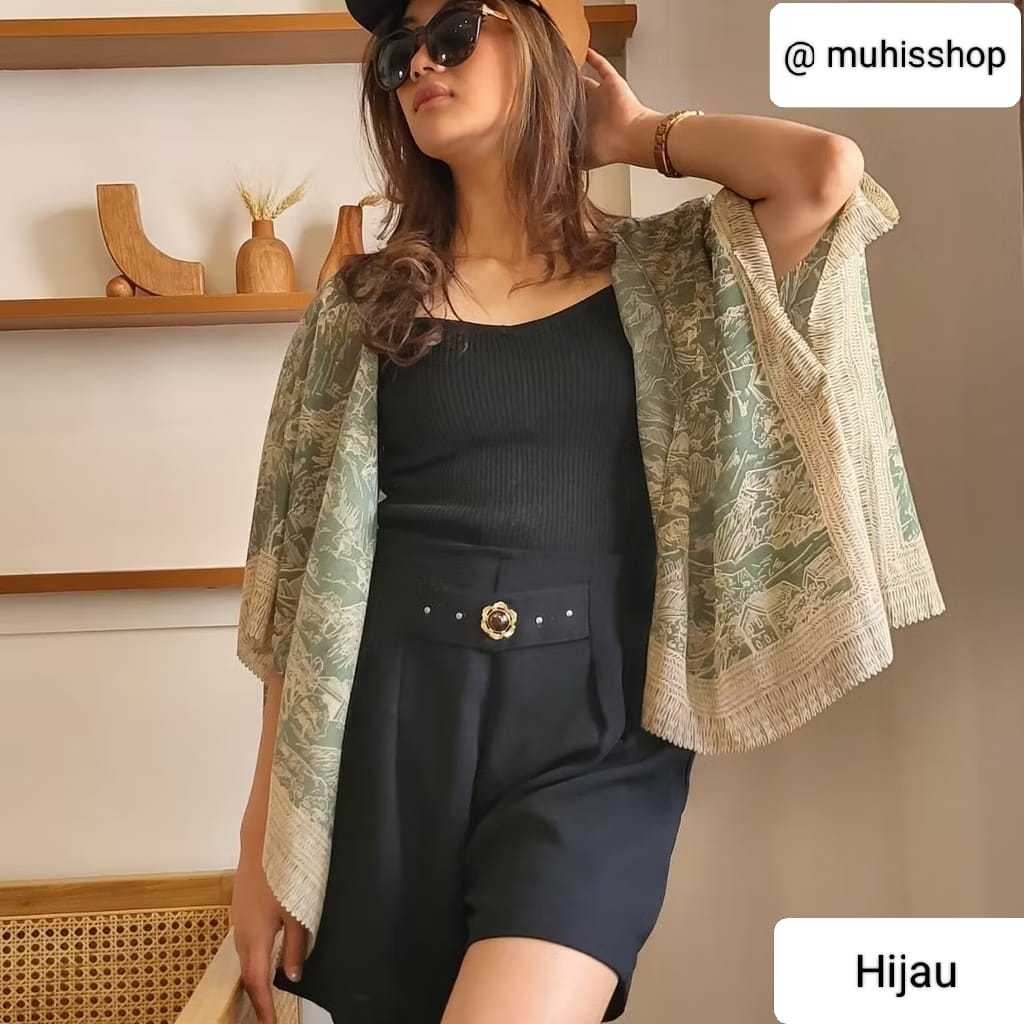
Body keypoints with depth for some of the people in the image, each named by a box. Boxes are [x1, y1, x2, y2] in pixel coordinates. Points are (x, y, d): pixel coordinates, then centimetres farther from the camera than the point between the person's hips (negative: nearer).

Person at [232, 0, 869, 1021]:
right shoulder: (370, 303, 8)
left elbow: (825, 171, -14)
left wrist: (640, 136, 4)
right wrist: (265, 828, 3)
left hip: (591, 730, -2)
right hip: (394, 727, 2)